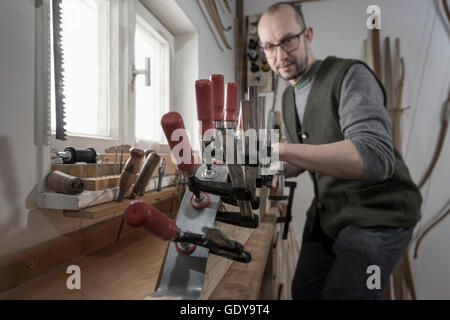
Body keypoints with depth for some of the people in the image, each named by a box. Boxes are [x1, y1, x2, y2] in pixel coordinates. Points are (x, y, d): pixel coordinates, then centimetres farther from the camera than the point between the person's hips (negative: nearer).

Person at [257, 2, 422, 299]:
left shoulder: (351, 75, -18)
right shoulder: (289, 96, 6)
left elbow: (376, 157, -34)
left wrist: (281, 148, -43)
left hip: (376, 216, -7)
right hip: (327, 213, 7)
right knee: (303, 292, 16)